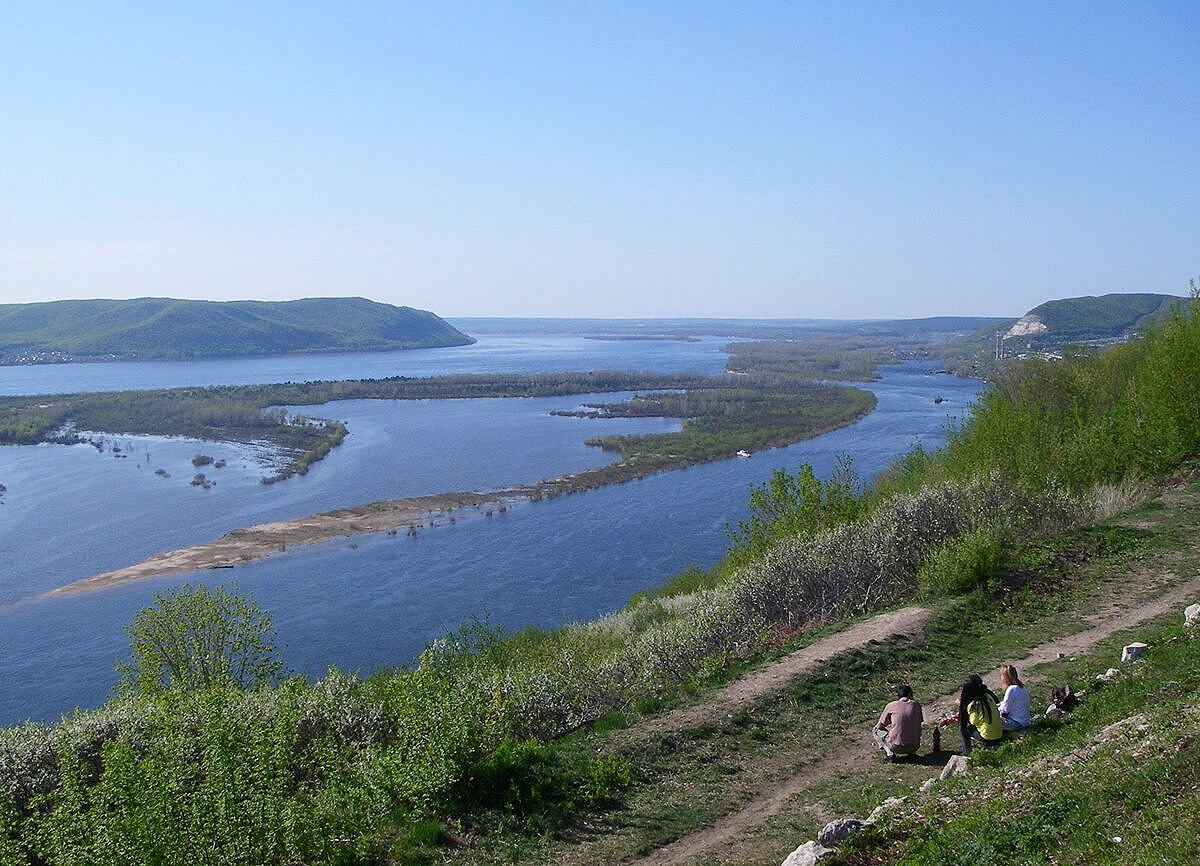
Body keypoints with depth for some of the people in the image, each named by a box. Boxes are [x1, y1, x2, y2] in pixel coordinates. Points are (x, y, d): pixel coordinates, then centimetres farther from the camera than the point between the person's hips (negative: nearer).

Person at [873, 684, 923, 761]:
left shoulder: (891, 706, -1)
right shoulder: (916, 705, 6)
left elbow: (880, 726, 7)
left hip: (897, 747, -4)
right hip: (914, 746, 4)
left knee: (876, 730, 19)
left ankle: (889, 753, -3)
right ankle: (911, 752, 12)